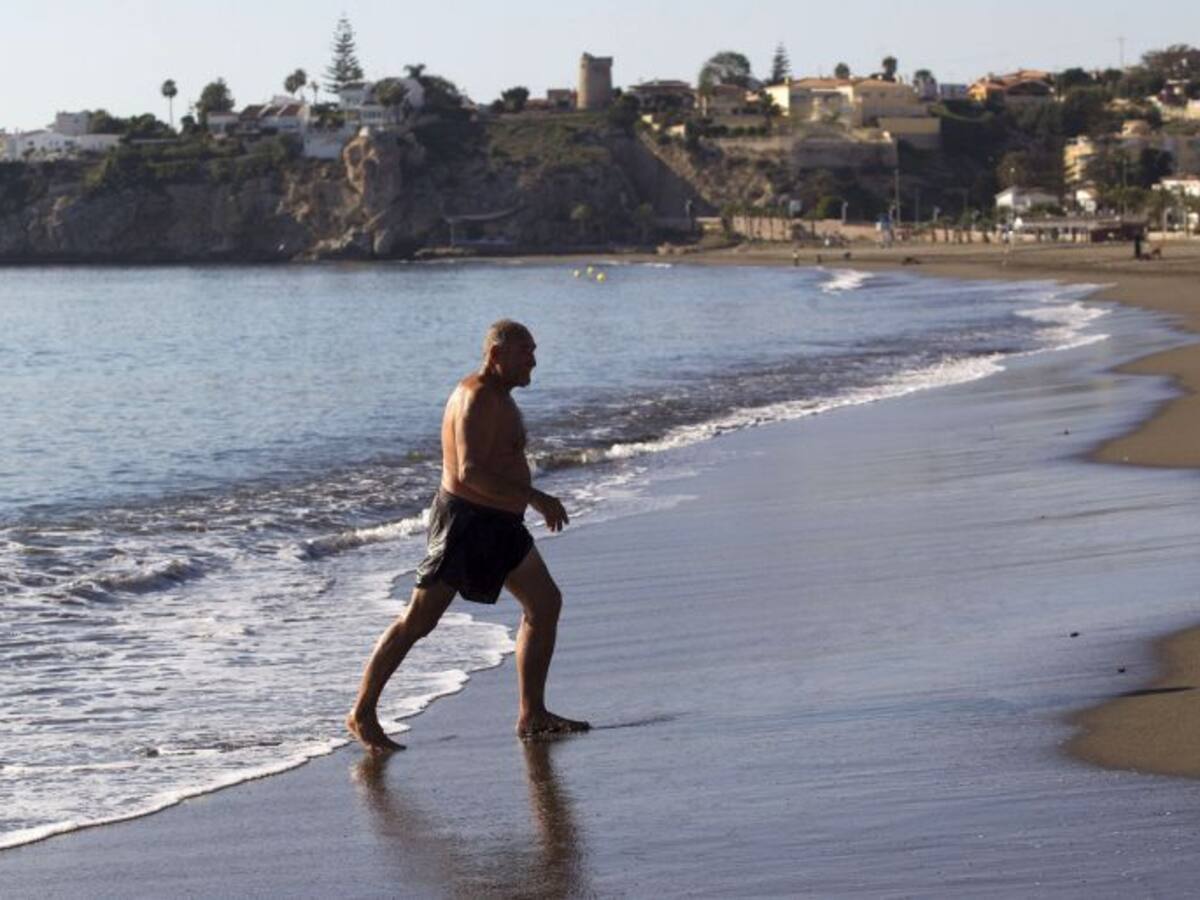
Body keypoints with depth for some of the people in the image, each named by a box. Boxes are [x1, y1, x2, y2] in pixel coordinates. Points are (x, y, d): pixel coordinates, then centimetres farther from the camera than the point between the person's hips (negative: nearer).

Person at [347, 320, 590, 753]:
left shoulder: (498, 396, 15)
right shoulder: (477, 399, -18)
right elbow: (471, 473, -28)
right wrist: (537, 499, -28)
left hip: (498, 526, 10)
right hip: (465, 520, -10)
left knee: (545, 604, 8)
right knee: (418, 621, -6)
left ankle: (532, 716, 13)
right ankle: (362, 713, 1)